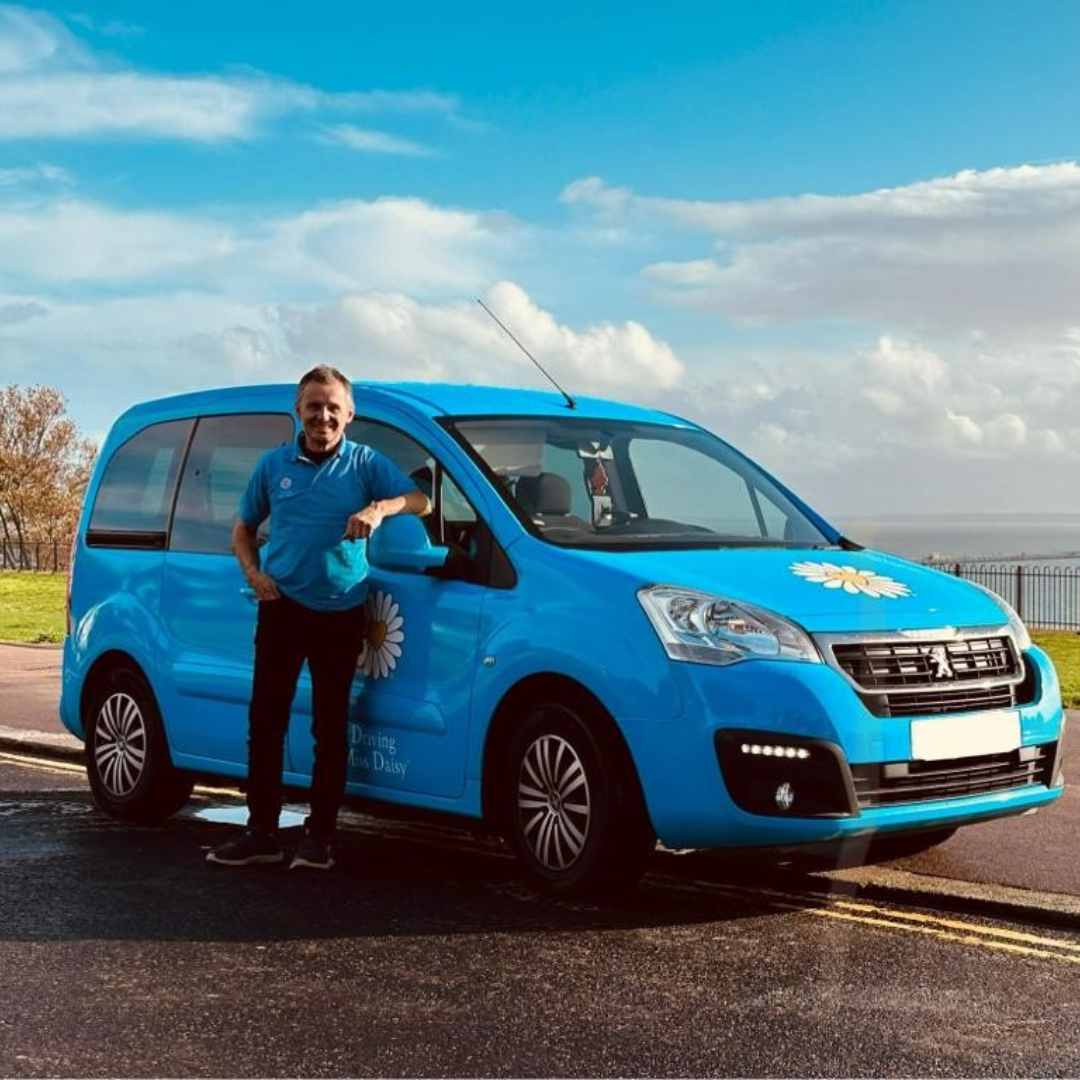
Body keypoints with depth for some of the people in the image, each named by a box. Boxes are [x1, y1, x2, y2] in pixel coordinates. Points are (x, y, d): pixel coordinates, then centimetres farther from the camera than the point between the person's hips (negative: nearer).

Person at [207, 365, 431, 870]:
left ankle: (319, 837, 12)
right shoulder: (273, 464, 7)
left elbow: (420, 501, -10)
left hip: (340, 612, -2)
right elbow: (243, 529, 16)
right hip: (282, 607, 2)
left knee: (330, 727, 4)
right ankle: (260, 832, 10)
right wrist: (253, 573, -2)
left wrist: (380, 508, -28)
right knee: (265, 720, 2)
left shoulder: (366, 463, 0)